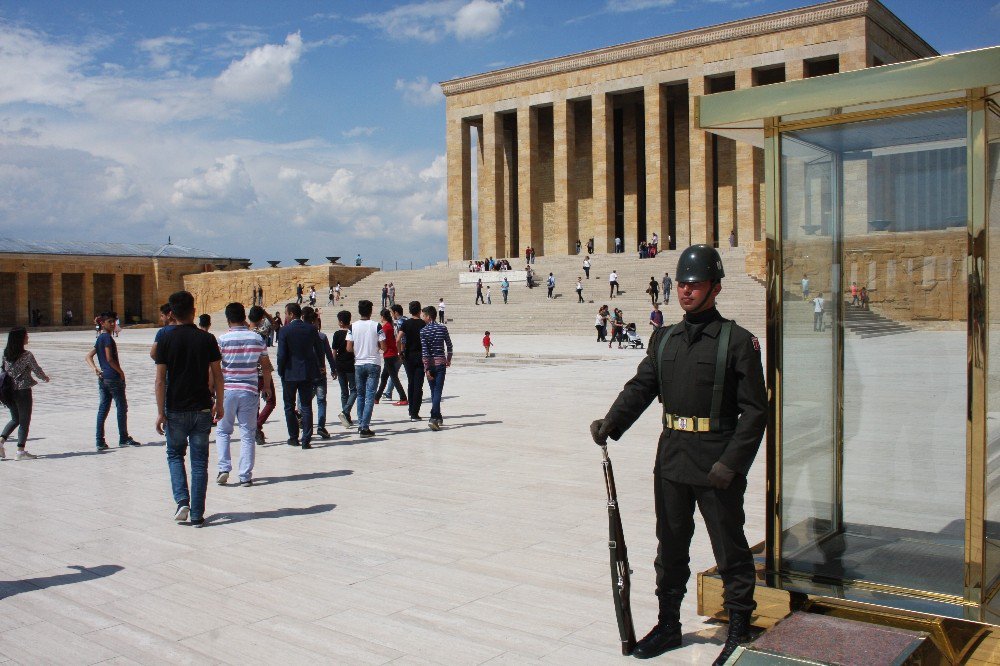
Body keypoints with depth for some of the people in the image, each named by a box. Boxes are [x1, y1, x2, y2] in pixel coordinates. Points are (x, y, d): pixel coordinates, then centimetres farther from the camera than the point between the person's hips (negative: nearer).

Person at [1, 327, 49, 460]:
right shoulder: (27, 355, -15)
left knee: (15, 419, 21)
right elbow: (37, 370, -6)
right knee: (24, 421, 4)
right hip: (23, 391, -6)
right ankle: (20, 451, 4)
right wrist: (45, 378, 14)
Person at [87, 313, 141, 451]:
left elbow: (88, 356, 13)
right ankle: (124, 439, 10)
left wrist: (95, 368, 1)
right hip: (113, 377, -8)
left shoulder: (99, 339, 14)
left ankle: (100, 442, 6)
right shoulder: (107, 337, -12)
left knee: (103, 409, 7)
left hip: (103, 378, 8)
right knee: (121, 407, 3)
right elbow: (110, 359, -18)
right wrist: (121, 372, -9)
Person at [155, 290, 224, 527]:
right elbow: (217, 376, -1)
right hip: (202, 409, 1)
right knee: (199, 461, 7)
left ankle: (182, 501, 1)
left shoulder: (166, 340, -5)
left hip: (176, 410, 0)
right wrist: (219, 404, 10)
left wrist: (161, 412, -3)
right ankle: (197, 514, 8)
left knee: (175, 454, 18)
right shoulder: (207, 339, -3)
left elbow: (160, 379, -7)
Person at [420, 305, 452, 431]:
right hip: (441, 363, 0)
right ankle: (434, 418, -19)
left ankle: (438, 417, 23)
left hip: (430, 364, 0)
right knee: (437, 391, -5)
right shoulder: (443, 328, 0)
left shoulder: (423, 331, -5)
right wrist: (448, 360, 22)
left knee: (433, 391, 15)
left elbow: (424, 351, -10)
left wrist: (426, 368, -10)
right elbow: (449, 346, 6)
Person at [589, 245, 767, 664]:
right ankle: (668, 625, 32)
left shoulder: (737, 341, -7)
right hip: (671, 460, 6)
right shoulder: (664, 339, 10)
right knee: (670, 547, 16)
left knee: (730, 551, 7)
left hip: (717, 466, -5)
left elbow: (754, 410, -9)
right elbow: (640, 387, 6)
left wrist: (731, 462, -17)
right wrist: (611, 423, -11)